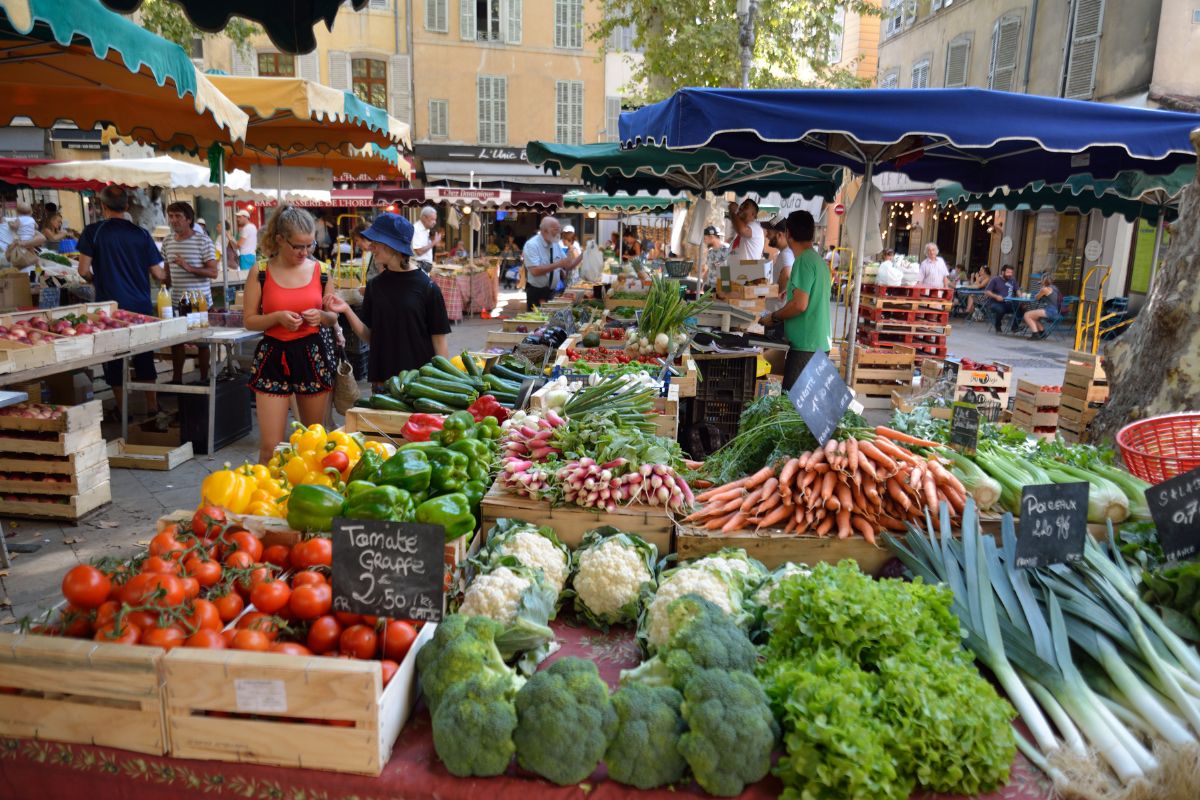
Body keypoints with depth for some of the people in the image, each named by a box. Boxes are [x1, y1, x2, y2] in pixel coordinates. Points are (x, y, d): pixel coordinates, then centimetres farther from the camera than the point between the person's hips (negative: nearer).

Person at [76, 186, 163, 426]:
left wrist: (95, 278, 16)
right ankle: (152, 412, 7)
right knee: (145, 360, 9)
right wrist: (166, 277, 23)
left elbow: (84, 271, -5)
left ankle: (122, 411, 16)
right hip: (141, 307, 2)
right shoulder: (141, 234, 1)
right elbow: (158, 274, 1)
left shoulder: (93, 232, -4)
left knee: (114, 361, 9)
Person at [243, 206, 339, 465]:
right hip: (273, 356, -2)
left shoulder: (320, 270, 2)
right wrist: (277, 317, -17)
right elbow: (250, 320, 1)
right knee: (270, 447, -6)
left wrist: (321, 316, -11)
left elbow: (333, 317, 12)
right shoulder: (260, 272, -3)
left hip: (314, 355, 2)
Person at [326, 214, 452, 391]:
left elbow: (439, 341, -6)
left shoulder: (427, 287, -8)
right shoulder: (375, 285, 4)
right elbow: (369, 336, 5)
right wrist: (347, 310, -9)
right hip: (382, 379, 4)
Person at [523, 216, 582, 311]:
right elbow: (535, 271, -27)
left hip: (551, 292, 7)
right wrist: (558, 264, -28)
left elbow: (568, 266, 10)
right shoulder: (531, 245, -15)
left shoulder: (555, 245, 6)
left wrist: (582, 256, -7)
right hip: (536, 293, -6)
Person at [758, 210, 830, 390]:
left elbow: (800, 305, -20)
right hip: (819, 343, 9)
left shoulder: (804, 261, -13)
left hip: (805, 346, -9)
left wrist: (773, 317, -6)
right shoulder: (818, 259, 15)